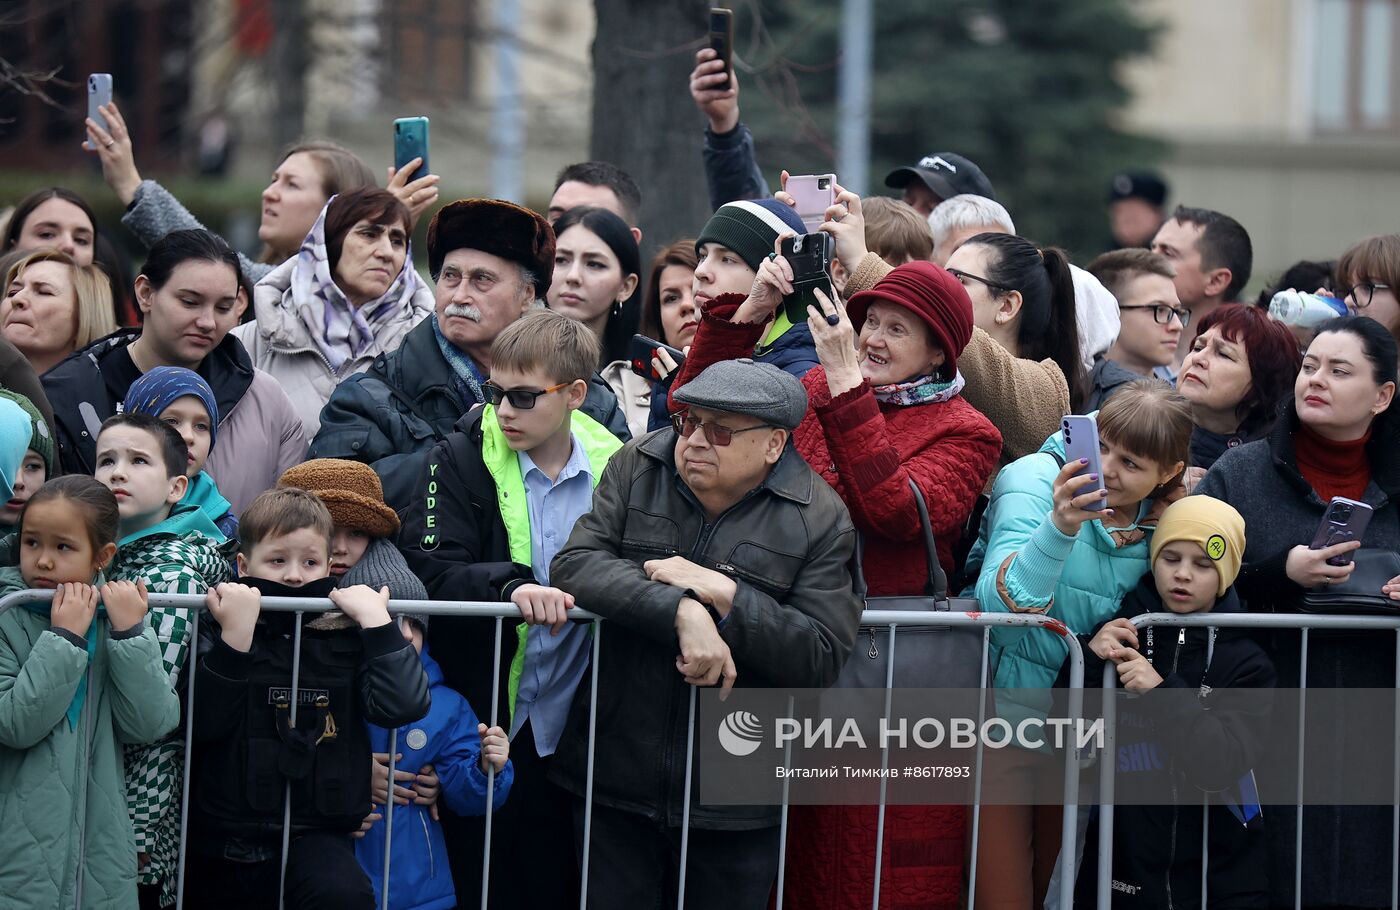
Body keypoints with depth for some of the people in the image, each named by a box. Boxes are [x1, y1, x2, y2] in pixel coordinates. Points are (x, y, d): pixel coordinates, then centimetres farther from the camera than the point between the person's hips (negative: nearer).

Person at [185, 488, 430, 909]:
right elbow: (203, 722, -16)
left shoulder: (346, 638, 3)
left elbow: (403, 705, -11)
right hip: (227, 838, 1)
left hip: (316, 833, -1)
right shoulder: (220, 635, -1)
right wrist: (237, 633, -23)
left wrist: (376, 619, -12)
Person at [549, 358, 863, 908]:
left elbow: (822, 659, -12)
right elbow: (574, 564, -11)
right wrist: (683, 612, -24)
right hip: (615, 781, 1)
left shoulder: (821, 521, -5)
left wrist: (724, 594, -21)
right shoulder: (637, 468, 2)